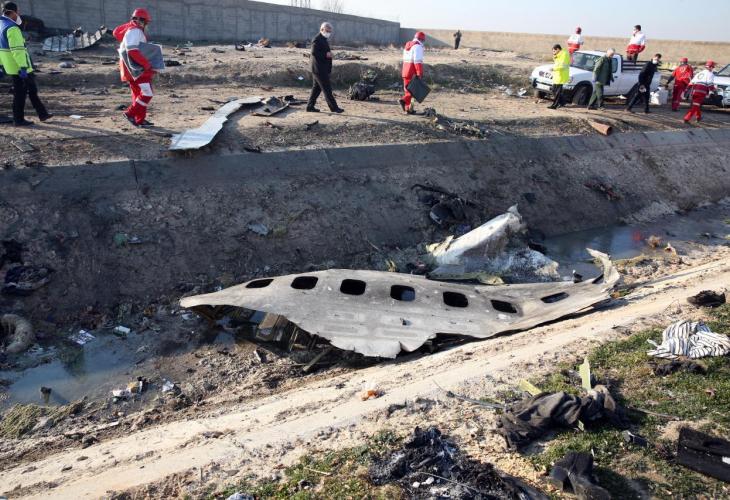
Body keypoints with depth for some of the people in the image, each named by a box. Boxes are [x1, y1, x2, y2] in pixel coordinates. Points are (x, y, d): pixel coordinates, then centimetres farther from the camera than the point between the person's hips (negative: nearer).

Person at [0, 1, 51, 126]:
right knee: (20, 92, 0)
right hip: (19, 66, -10)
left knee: (32, 88, 16)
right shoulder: (12, 28, -19)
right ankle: (19, 120, 9)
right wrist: (23, 67, -25)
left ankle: (42, 114, 21)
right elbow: (17, 50, -25)